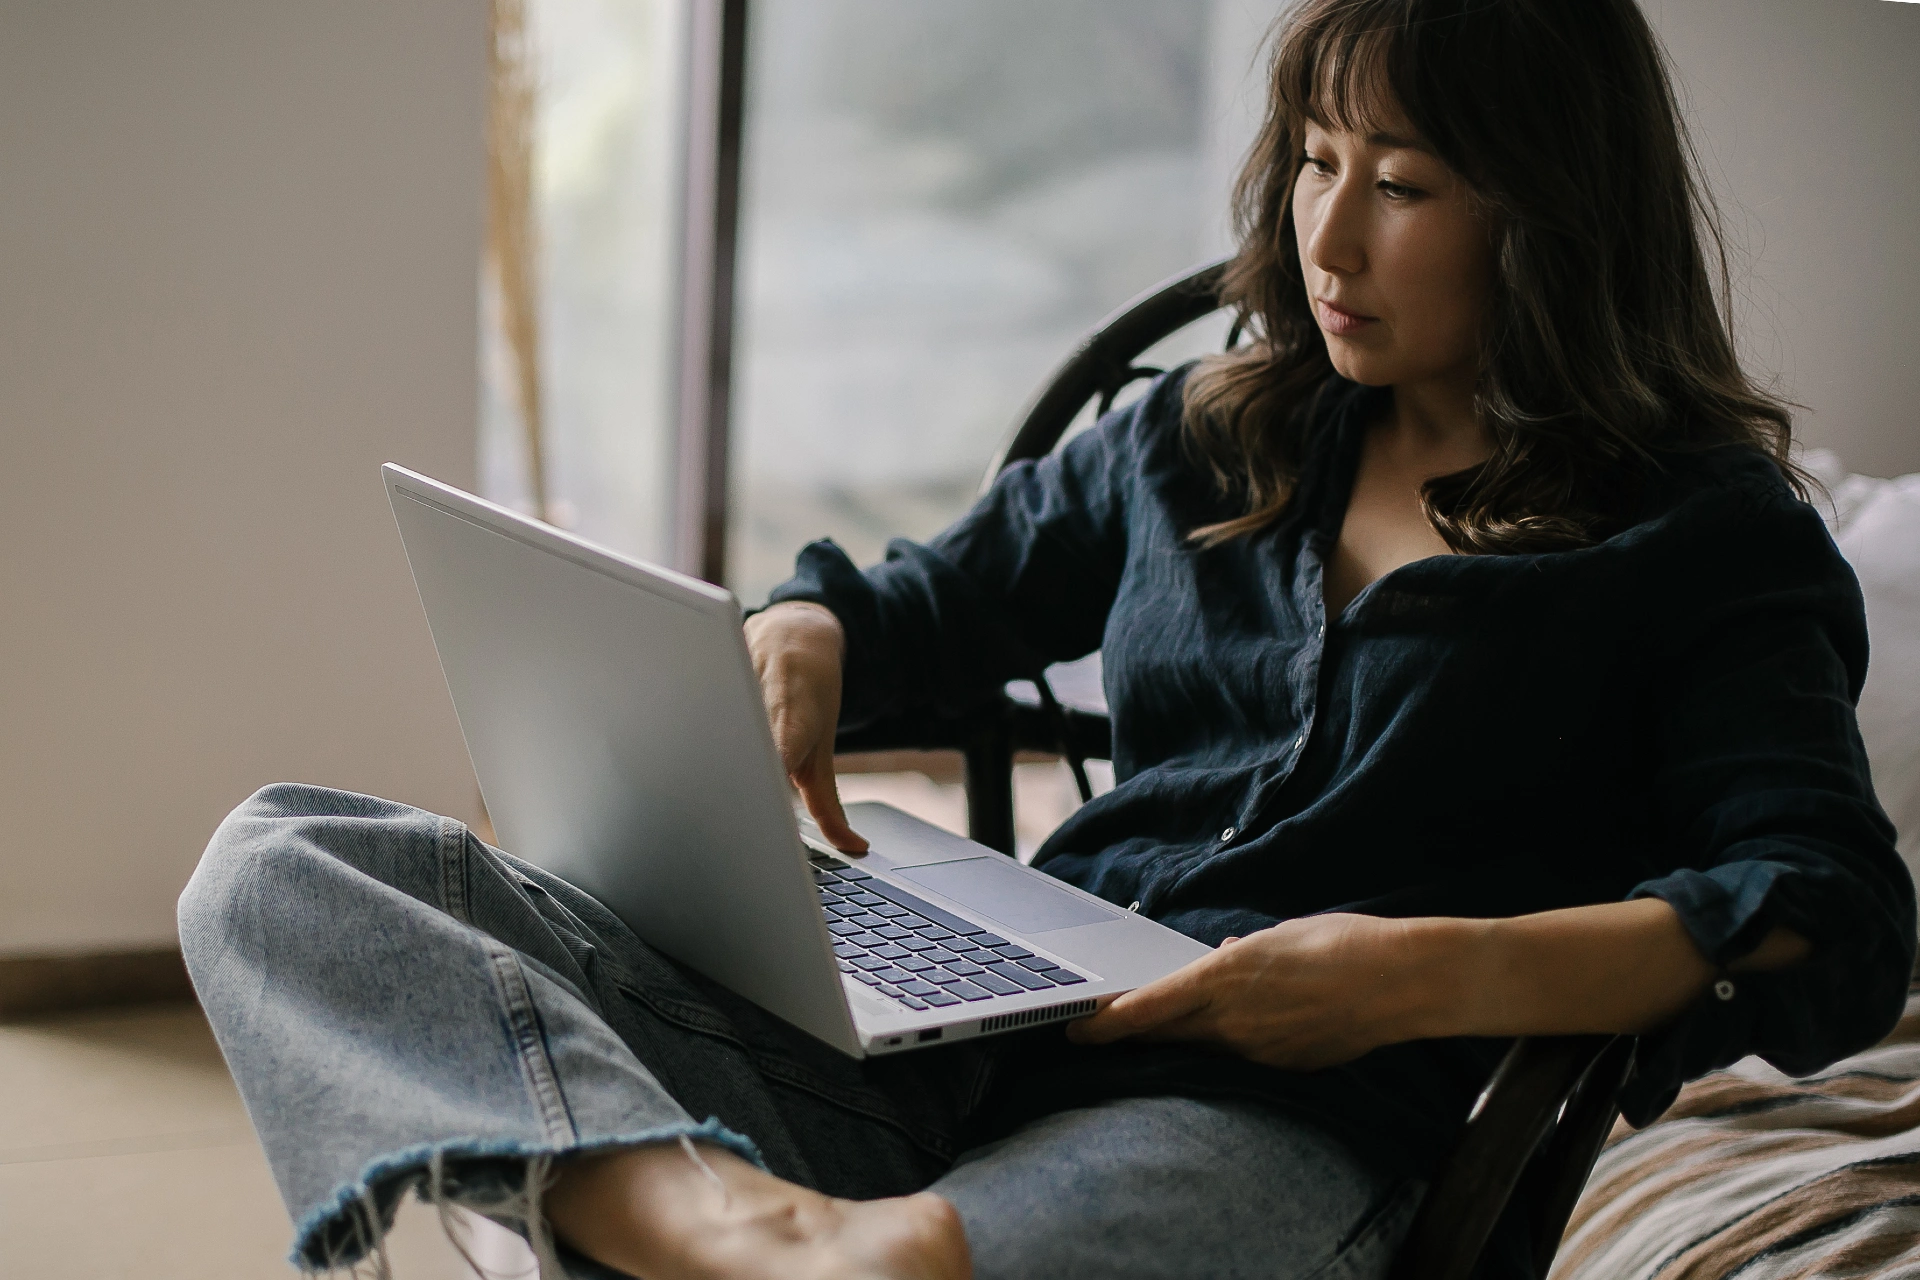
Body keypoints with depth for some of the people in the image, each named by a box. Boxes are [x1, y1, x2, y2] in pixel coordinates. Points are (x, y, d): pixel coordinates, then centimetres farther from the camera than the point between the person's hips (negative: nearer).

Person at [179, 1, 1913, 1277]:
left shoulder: (1707, 536, 7)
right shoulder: (1207, 441, 22)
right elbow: (938, 603, 34)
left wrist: (1431, 978, -21)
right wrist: (799, 638, 9)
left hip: (1282, 1136, -7)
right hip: (945, 1054, 8)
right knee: (285, 869, -18)